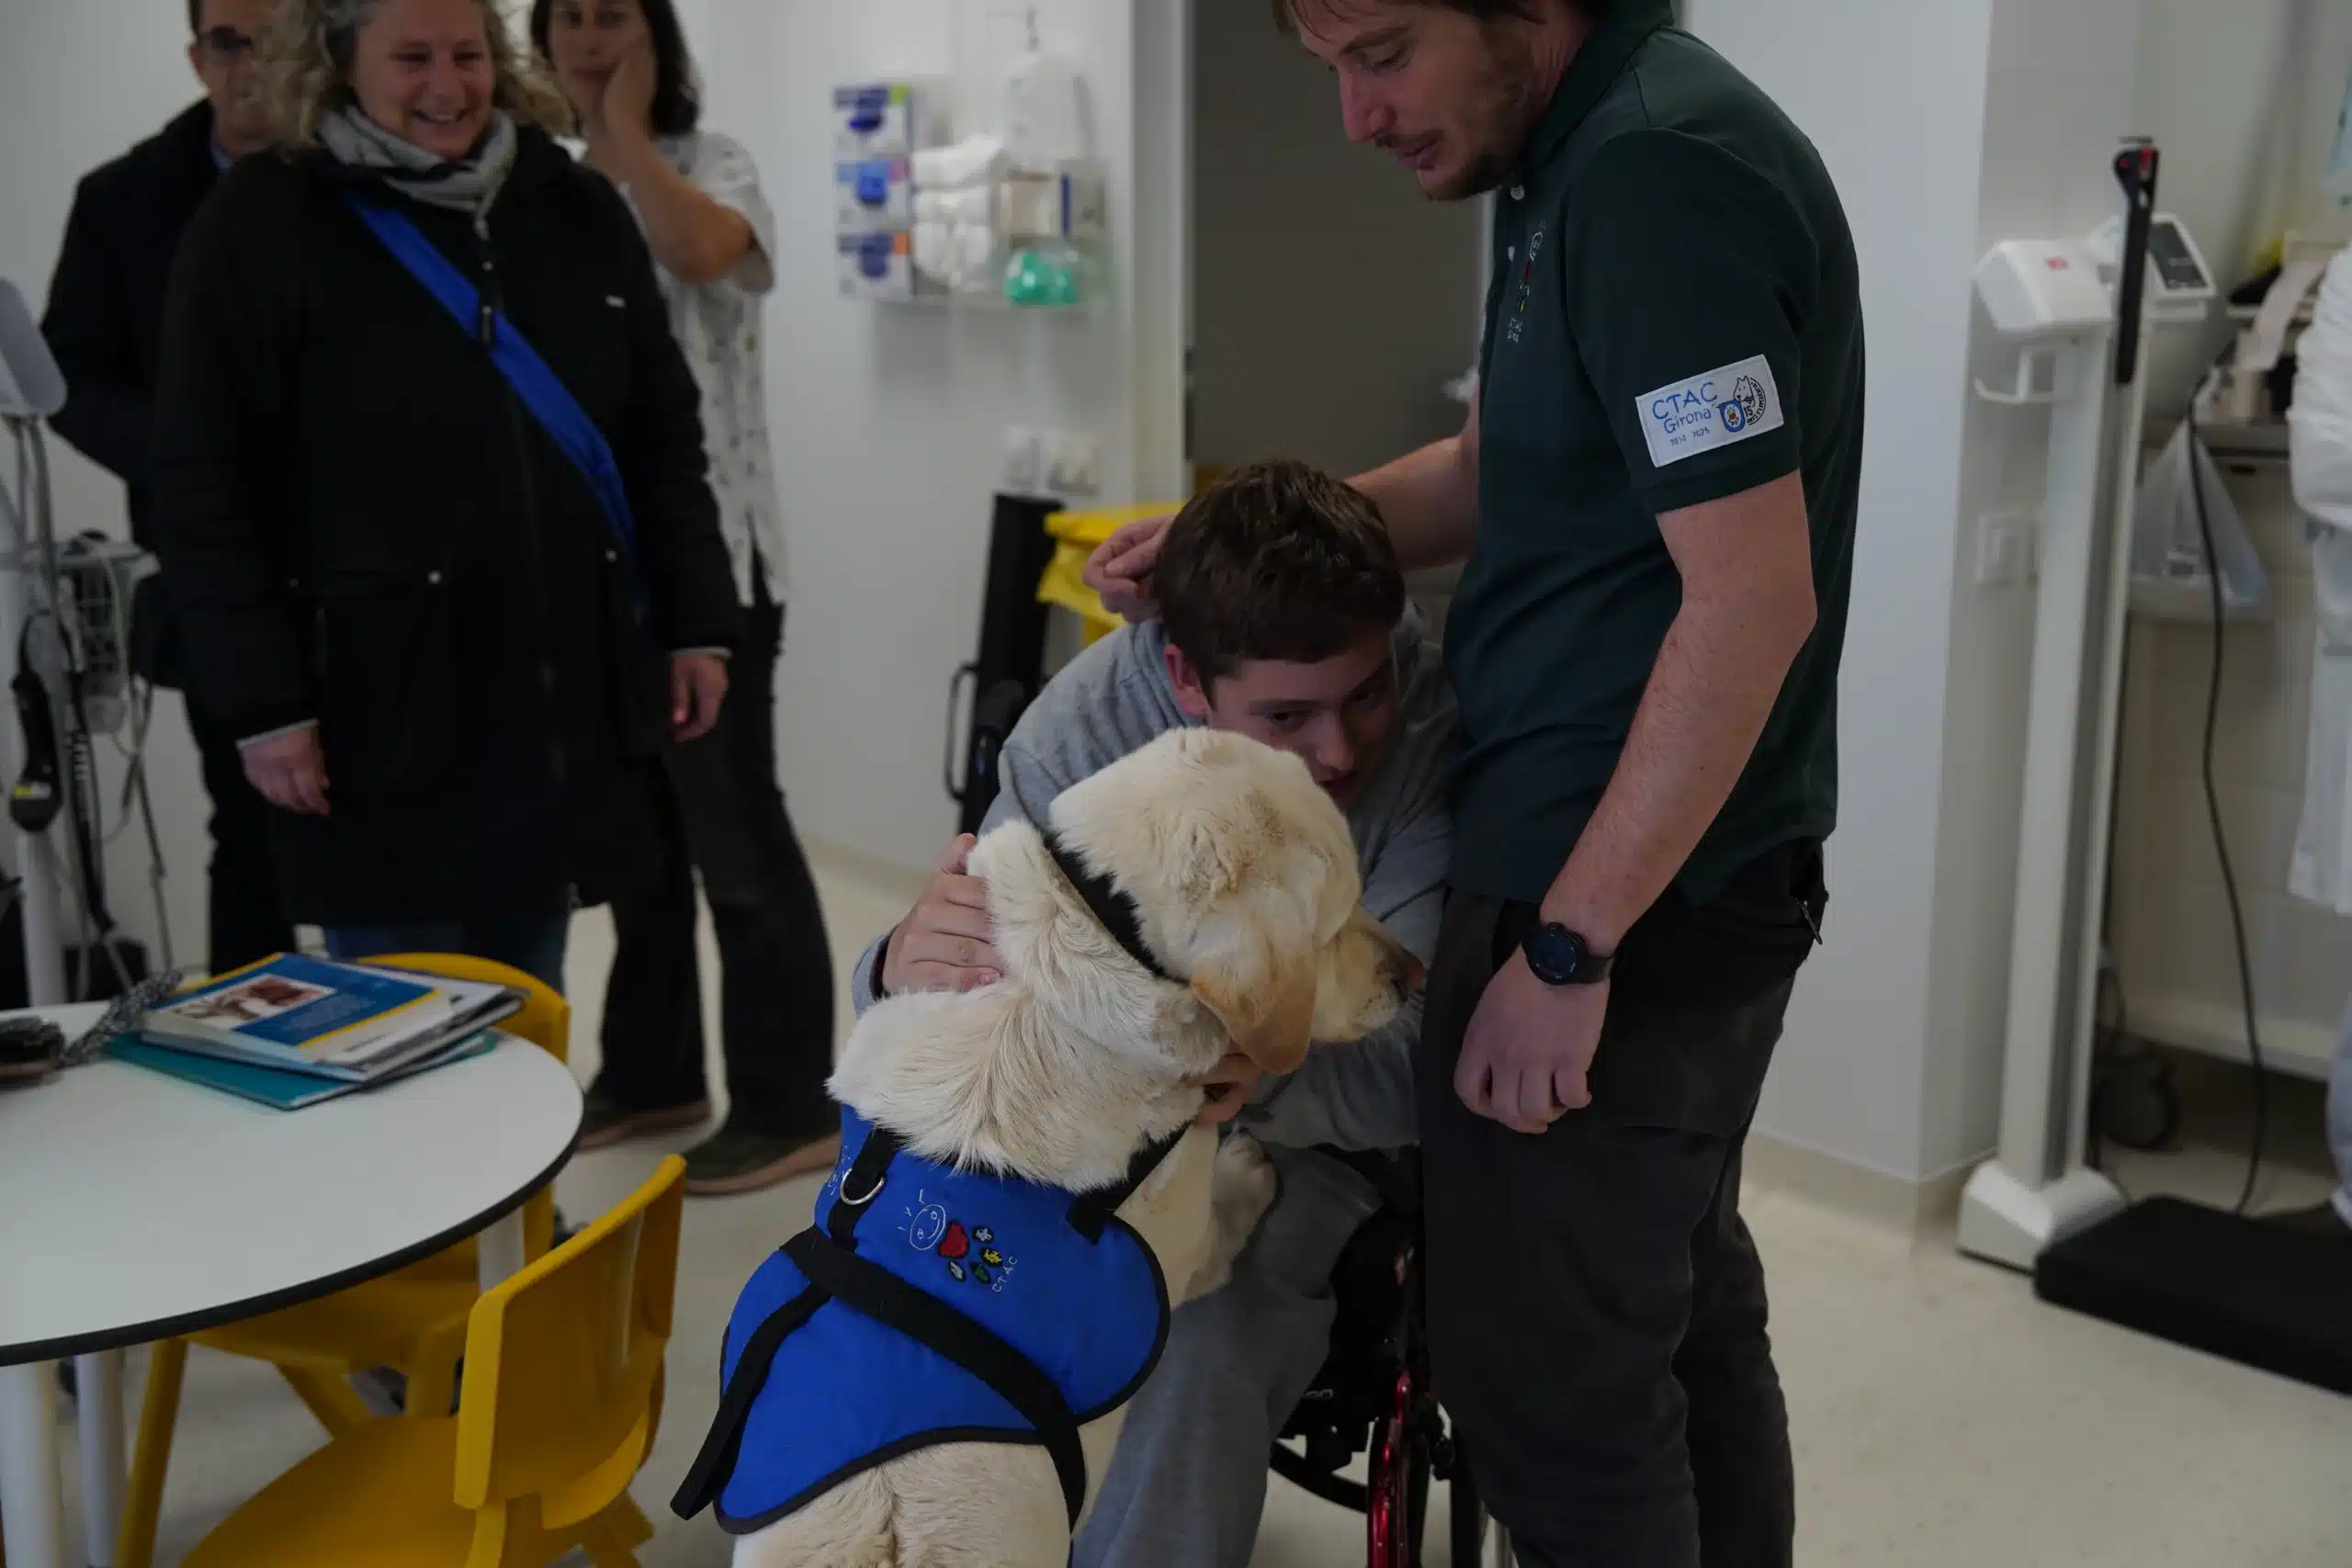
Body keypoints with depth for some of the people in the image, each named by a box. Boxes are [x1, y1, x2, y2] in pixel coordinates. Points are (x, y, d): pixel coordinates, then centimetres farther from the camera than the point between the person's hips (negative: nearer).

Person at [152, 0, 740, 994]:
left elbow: (661, 437, 13)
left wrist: (695, 625, 6)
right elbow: (205, 486, -6)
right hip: (388, 714, -4)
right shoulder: (261, 223, -4)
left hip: (565, 699, 4)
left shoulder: (576, 208, 9)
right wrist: (261, 704, -11)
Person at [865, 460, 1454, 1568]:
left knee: (1217, 1333, -29)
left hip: (1325, 1127, -2)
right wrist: (908, 970, -43)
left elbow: (1422, 1057, -25)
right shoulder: (1085, 721, -19)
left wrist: (1268, 1073, -46)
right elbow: (991, 984, -19)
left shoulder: (1443, 722, -26)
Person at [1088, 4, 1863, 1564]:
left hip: (1630, 894, -10)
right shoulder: (1588, 153, 11)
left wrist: (1567, 949, -22)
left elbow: (1755, 599, -25)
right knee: (1681, 1319, 21)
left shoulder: (1659, 171, -20)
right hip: (1687, 875, 10)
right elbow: (1494, 477, 20)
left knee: (1550, 1371, 4)